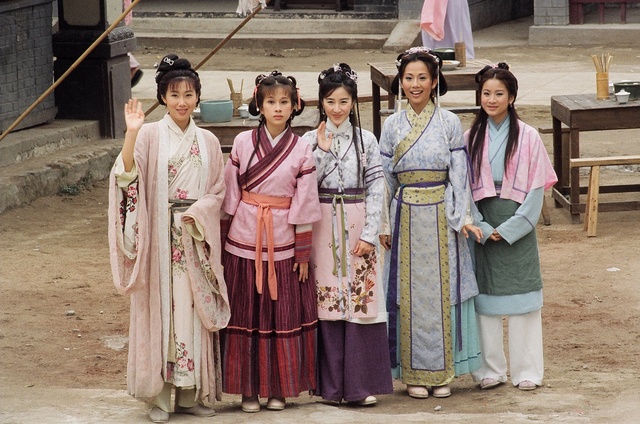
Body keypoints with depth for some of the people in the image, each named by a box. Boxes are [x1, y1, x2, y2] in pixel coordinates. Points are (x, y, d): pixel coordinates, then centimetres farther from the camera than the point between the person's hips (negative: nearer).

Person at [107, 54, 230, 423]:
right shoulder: (150, 136, -1)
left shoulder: (208, 142, 8)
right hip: (158, 237, -3)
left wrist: (198, 212, -10)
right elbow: (127, 177, -15)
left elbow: (218, 191, 8)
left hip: (197, 237, 3)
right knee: (161, 306, -2)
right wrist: (132, 133, -26)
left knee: (194, 309, 3)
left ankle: (192, 393, 12)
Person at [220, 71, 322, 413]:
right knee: (246, 316, 5)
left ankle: (279, 388, 17)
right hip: (244, 240, 0)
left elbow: (304, 205, -1)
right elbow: (230, 194, 3)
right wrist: (221, 241, 3)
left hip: (282, 243, 0)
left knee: (284, 316, 6)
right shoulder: (242, 143, -1)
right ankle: (248, 388, 13)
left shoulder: (301, 150, -2)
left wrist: (304, 254, -1)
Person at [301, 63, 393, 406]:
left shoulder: (366, 140, 3)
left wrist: (369, 234, -7)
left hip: (357, 227, 0)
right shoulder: (310, 141, 3)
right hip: (323, 227, 0)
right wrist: (322, 149, -12)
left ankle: (361, 383, 3)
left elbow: (376, 187, 1)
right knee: (326, 301, 1)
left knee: (361, 300, -3)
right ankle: (331, 384, 8)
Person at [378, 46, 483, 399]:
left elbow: (459, 175, -1)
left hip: (441, 220, -1)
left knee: (442, 292, 1)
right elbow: (384, 177, 7)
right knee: (410, 295, 3)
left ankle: (442, 371, 10)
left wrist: (462, 218, -10)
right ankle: (414, 373, 10)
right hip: (406, 220, 1)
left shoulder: (449, 123, 1)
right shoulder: (392, 125, 5)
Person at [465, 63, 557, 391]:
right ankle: (490, 369, 11)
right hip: (483, 226, 2)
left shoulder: (527, 137, -1)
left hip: (517, 225, -2)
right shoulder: (471, 138, 5)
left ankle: (526, 370, 6)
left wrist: (510, 228, -10)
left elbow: (536, 189, -3)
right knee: (485, 296, 3)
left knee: (521, 294, -1)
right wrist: (481, 227, -8)